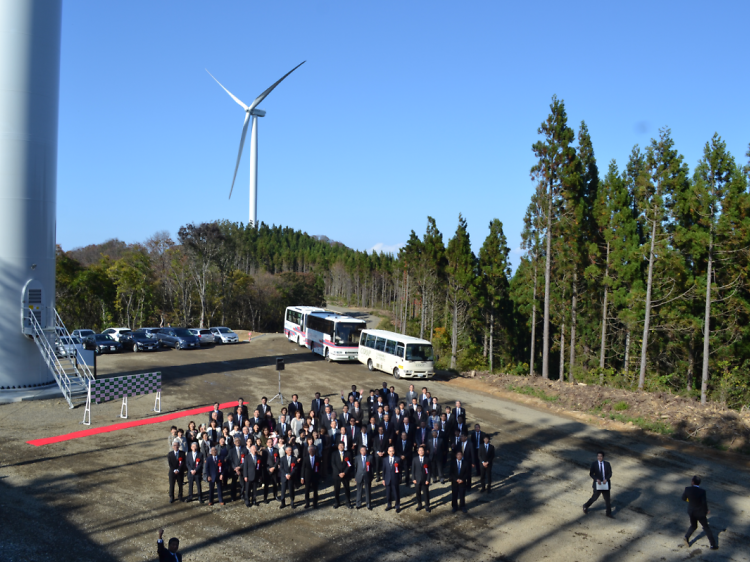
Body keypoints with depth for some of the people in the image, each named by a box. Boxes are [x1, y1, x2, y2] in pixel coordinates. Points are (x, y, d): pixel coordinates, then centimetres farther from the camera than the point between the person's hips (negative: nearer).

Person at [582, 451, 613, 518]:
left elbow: (610, 473, 1)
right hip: (598, 484, -2)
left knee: (607, 498, 5)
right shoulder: (594, 464, -6)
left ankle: (609, 513, 19)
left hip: (605, 484, 2)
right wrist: (597, 479, -23)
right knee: (595, 497, 4)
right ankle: (586, 506, 29)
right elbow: (591, 474, -7)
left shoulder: (607, 464, -1)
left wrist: (606, 479, -18)